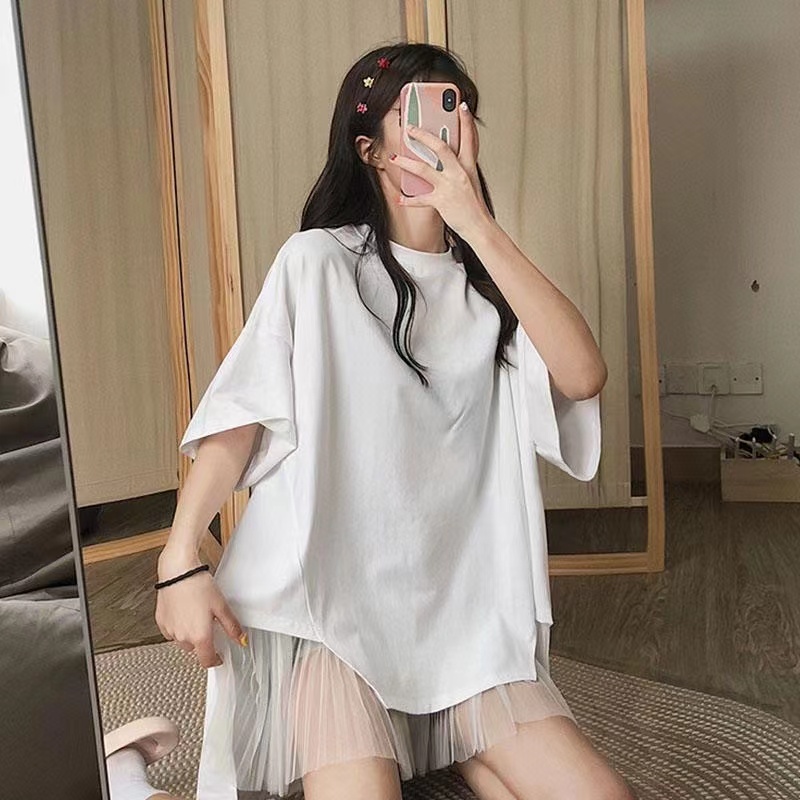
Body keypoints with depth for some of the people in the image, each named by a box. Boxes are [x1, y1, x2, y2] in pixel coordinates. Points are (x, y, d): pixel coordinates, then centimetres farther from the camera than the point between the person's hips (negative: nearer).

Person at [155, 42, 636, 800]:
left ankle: (438, 739, 13)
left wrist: (478, 226, -14)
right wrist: (180, 560, -17)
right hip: (329, 597, -4)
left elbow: (582, 375, -8)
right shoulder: (319, 261, -2)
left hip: (462, 606, 4)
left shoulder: (483, 279, 10)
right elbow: (241, 412, -5)